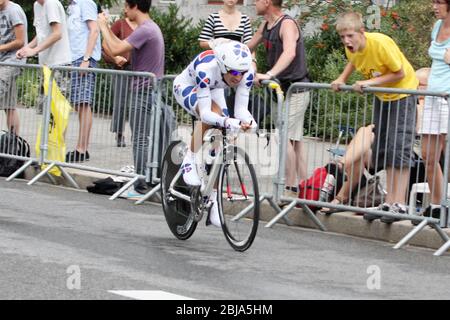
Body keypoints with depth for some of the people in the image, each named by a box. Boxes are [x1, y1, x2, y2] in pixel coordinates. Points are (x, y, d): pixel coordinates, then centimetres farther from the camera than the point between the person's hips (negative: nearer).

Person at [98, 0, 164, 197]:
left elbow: (115, 50, -22)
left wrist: (103, 26, -9)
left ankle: (140, 188, -7)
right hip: (151, 90, 10)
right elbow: (124, 48, 19)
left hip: (143, 91, -10)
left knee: (140, 140, -7)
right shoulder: (152, 28, 15)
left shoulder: (145, 30, -17)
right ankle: (148, 182, 17)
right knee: (144, 140, 14)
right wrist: (107, 29, 15)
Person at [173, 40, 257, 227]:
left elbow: (241, 109, -27)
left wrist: (249, 121, -49)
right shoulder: (206, 68, -43)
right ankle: (189, 162, -18)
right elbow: (205, 113, -46)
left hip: (213, 90, 5)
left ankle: (213, 200, -2)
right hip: (186, 87, -5)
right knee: (210, 116, -37)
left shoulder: (247, 73, -31)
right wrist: (229, 122, -63)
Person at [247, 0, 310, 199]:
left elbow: (289, 52, -38)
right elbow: (248, 49, 23)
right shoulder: (266, 26, 8)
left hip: (296, 88, -9)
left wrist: (269, 75, -50)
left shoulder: (287, 24, -20)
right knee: (295, 140, 11)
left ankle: (291, 190, -12)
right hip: (284, 88, 9)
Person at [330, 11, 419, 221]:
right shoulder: (351, 48, -10)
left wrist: (370, 82, -29)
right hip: (381, 96, 8)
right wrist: (342, 79, -2)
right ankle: (389, 202, 13)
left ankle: (399, 204, -13)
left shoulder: (381, 43, -31)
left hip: (403, 92, -8)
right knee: (382, 149, 8)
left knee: (399, 149, -13)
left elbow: (400, 73, -24)